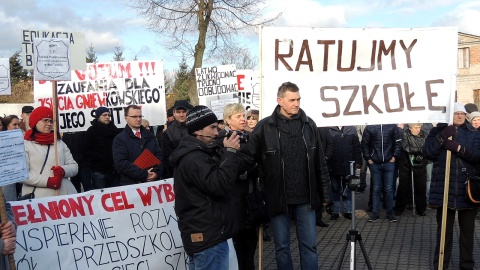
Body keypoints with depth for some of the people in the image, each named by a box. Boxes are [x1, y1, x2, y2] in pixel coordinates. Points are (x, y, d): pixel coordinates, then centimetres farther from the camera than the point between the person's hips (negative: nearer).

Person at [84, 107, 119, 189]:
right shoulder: (92, 130, 2)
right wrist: (102, 157, -16)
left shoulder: (114, 129, 14)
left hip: (114, 171, 4)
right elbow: (87, 151, -5)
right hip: (99, 172, -4)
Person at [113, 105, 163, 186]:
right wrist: (144, 175, -18)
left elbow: (159, 155, 8)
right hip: (130, 184, -4)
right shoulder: (119, 139, -3)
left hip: (152, 181, 4)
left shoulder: (150, 136, 12)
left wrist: (157, 172, -12)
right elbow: (121, 163, -13)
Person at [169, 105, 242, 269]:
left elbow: (216, 177, 14)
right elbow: (220, 185, -27)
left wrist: (228, 153, 2)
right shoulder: (193, 158, -19)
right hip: (207, 238, -11)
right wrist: (230, 152, -21)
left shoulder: (196, 153, 14)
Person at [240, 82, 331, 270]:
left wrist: (325, 192, 7)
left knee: (309, 245, 10)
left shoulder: (309, 125, 3)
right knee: (282, 247, 12)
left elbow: (320, 163, 6)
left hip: (305, 198, 2)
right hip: (278, 199, -2)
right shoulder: (265, 127, -7)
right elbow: (248, 158, -7)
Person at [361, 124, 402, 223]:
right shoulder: (369, 127, -2)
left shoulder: (392, 126, -1)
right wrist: (368, 159, -2)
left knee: (389, 189, 4)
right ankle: (375, 213, 14)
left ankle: (390, 213, 15)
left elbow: (398, 142, 4)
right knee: (376, 189, 6)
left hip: (389, 163, 0)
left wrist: (394, 156, -1)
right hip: (374, 163, 0)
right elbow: (364, 144, 3)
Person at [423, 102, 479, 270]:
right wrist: (442, 137, -18)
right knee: (444, 229, 6)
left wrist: (459, 148, -19)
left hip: (466, 188, 2)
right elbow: (427, 153, -7)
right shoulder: (438, 131, 6)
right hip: (444, 188, -1)